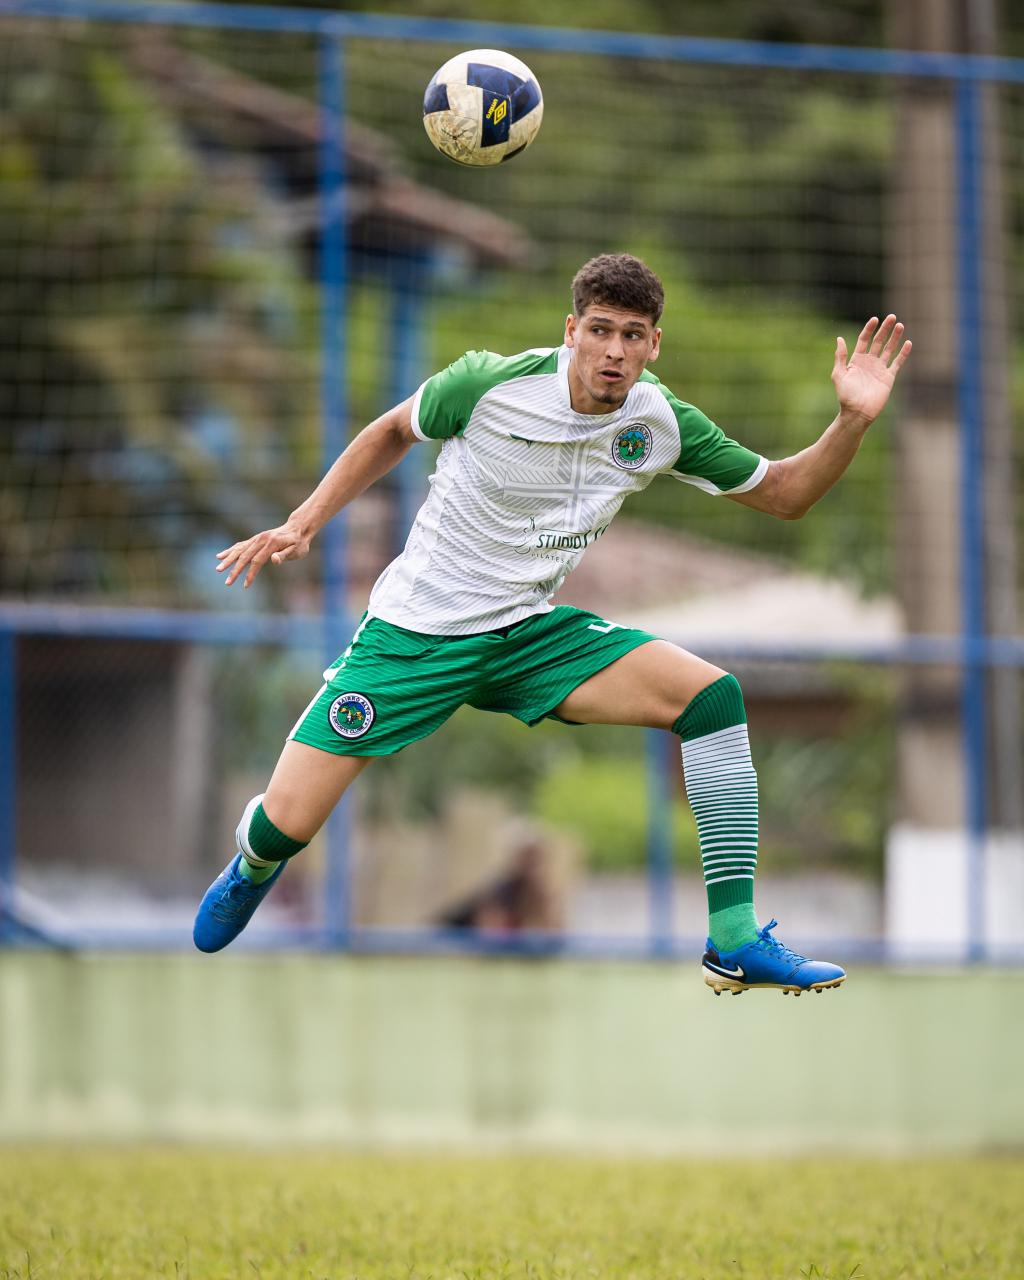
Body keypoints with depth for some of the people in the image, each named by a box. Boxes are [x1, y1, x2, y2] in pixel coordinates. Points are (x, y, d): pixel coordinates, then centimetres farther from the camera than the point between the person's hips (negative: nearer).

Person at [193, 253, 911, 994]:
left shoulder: (664, 424, -7)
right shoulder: (489, 383, -17)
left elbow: (784, 494, 3)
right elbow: (393, 433, 3)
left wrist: (853, 421, -14)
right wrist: (302, 526, -1)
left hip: (531, 634, 3)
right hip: (417, 630, -3)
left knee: (712, 695, -18)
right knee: (285, 826, -11)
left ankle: (735, 945, -15)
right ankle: (257, 865, 32)